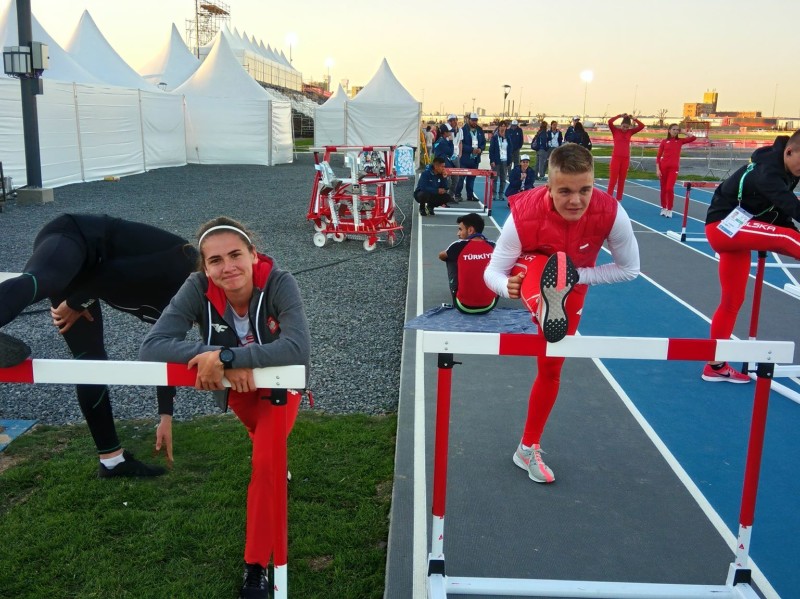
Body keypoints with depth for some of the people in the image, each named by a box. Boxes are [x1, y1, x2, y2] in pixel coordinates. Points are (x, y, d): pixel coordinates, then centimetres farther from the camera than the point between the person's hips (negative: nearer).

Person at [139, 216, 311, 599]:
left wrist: (225, 355, -54)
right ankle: (277, 470, 68)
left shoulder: (278, 283, -38)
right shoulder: (198, 289, -33)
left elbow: (299, 348, -52)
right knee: (263, 444, 30)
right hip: (234, 387, 3)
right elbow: (151, 346, -39)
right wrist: (214, 355, -50)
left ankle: (257, 566, -3)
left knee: (264, 462, -20)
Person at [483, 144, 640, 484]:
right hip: (530, 275, -2)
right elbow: (493, 271, -29)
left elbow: (630, 269, -16)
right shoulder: (524, 213, -36)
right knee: (542, 265, -40)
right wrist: (507, 286, -53)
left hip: (571, 290, 2)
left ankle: (528, 449, 26)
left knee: (551, 370, 8)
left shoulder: (610, 213, -31)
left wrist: (578, 276, -28)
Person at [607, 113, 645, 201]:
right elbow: (610, 122, -16)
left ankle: (619, 200, 13)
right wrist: (620, 116, -13)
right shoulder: (615, 130, 0)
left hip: (625, 159, 3)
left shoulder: (630, 132, 8)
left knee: (621, 181, 7)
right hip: (616, 158, -3)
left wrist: (634, 119, -5)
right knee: (613, 180, -4)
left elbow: (642, 126, 2)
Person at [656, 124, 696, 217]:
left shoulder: (680, 141, 7)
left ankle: (669, 210, -2)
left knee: (670, 188, -11)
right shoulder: (664, 141, 2)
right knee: (663, 189, 8)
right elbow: (658, 156, 1)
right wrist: (657, 169, -7)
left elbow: (693, 138, -4)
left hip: (674, 168, 0)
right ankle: (663, 208, 22)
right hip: (663, 167, 0)